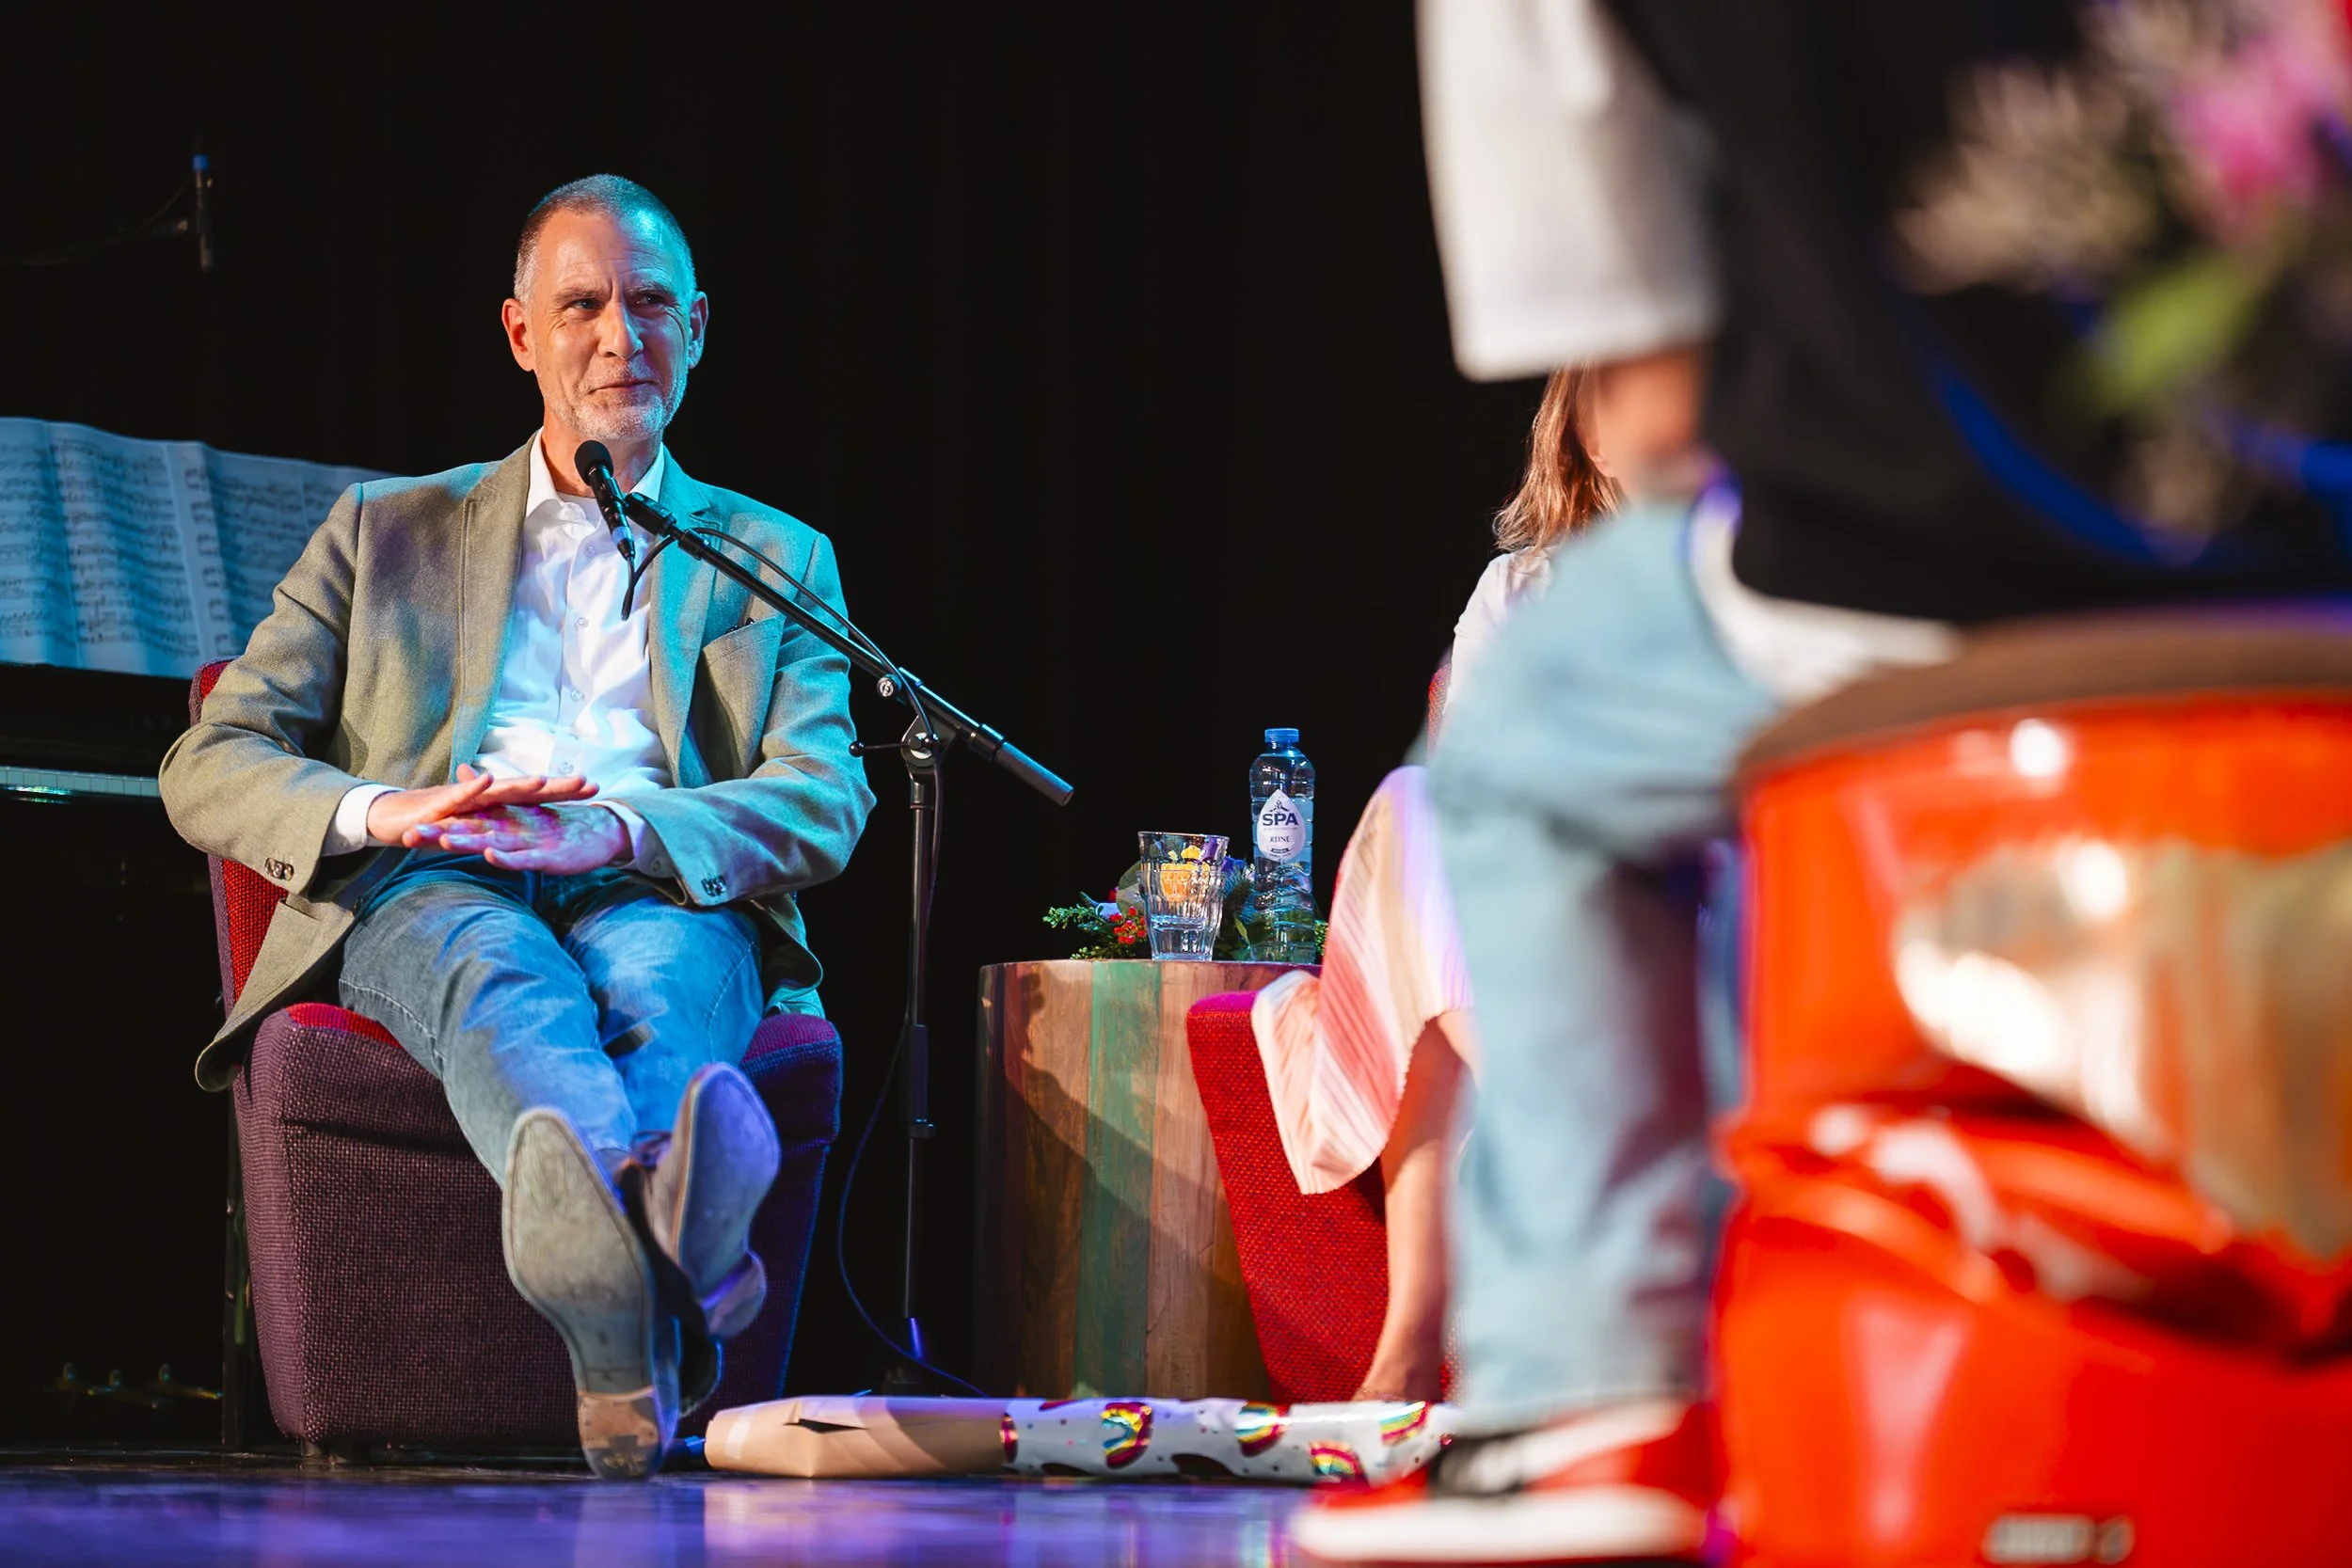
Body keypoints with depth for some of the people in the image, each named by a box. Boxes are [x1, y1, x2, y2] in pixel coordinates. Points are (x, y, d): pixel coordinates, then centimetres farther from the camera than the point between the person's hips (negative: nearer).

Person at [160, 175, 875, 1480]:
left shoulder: (776, 559, 24)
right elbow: (207, 770, 14)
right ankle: (669, 1256, -75)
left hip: (663, 897, 1)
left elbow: (825, 806, 7)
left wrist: (613, 829, -14)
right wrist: (381, 811, -11)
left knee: (655, 973, -39)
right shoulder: (387, 533, 24)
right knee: (502, 971, -40)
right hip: (423, 897, -1)